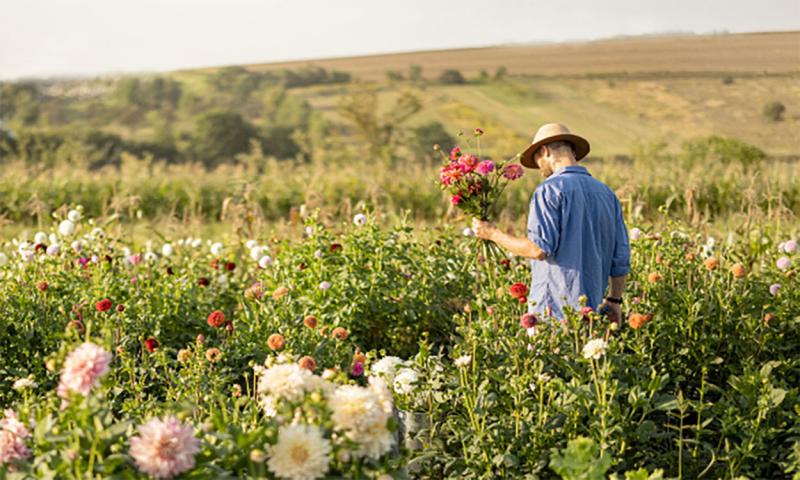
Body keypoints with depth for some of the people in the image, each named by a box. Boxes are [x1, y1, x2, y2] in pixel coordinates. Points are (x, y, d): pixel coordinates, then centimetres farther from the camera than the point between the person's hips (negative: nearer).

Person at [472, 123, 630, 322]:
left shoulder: (550, 189, -8)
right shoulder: (606, 193, 12)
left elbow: (539, 248, -16)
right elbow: (621, 256, 13)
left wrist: (493, 234, -4)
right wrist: (615, 300, 23)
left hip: (554, 308, -6)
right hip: (592, 308, 7)